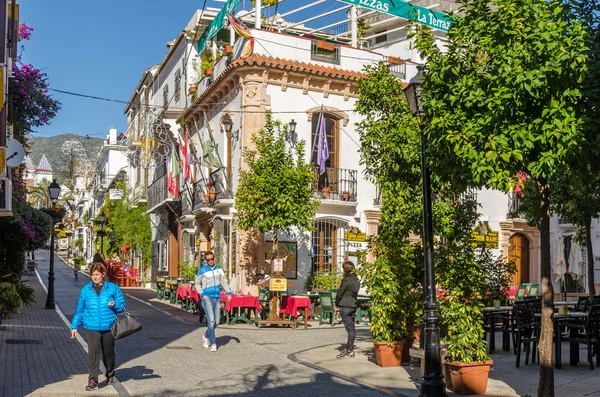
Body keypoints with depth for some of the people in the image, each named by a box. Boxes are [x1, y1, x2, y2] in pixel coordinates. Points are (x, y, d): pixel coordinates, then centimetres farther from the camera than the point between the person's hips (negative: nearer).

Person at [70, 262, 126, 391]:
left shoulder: (113, 288, 1)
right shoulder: (85, 290, 5)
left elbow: (122, 306, 3)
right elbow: (79, 310, 11)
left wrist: (115, 305, -19)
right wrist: (74, 326, 11)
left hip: (109, 327, 0)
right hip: (91, 327, 0)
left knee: (108, 352, 14)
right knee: (93, 352, -11)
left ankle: (110, 374, 37)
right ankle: (92, 381, -7)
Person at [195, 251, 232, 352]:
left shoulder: (218, 269, 10)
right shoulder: (202, 270, -2)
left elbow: (224, 281, 8)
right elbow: (197, 284, 2)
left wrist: (229, 293, -5)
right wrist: (203, 294, -11)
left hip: (217, 298, 5)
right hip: (207, 298, -5)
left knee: (216, 322, 7)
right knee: (211, 321, -14)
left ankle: (206, 336, 33)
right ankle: (213, 344, -8)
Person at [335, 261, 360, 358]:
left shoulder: (346, 280, -14)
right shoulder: (356, 280, 10)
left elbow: (340, 293, -10)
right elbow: (355, 292, 13)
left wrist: (336, 304, 6)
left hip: (345, 306, -8)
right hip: (353, 306, 8)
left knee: (350, 328, -5)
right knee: (351, 328, 10)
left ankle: (349, 350, 0)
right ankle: (349, 348, 17)